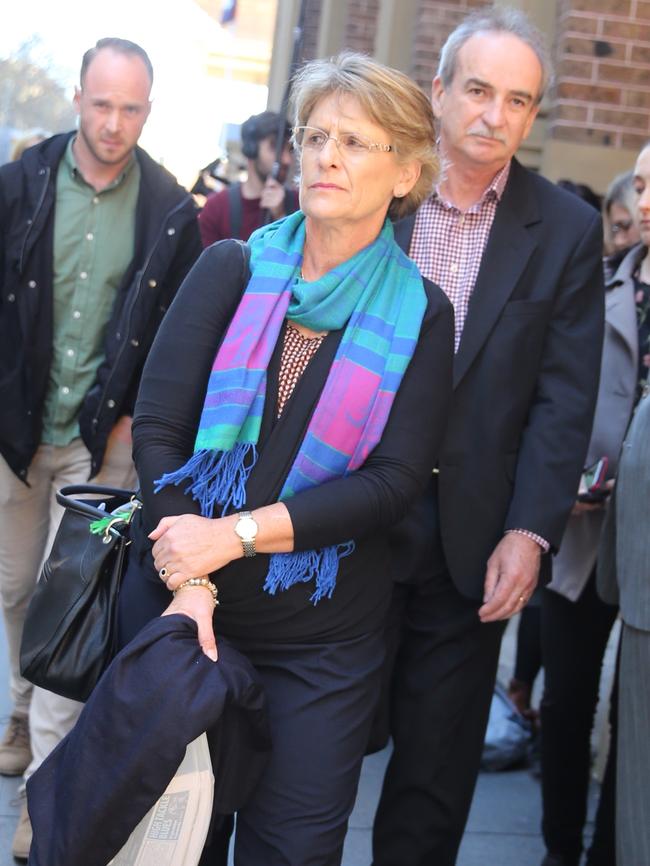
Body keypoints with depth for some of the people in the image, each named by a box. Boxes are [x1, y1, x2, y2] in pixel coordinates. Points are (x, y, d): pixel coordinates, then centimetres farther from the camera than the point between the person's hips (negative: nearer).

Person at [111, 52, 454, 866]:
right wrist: (190, 584, -16)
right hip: (176, 602, 1)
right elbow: (156, 424, -6)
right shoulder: (232, 268, 0)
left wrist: (237, 533, -17)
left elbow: (394, 480, -9)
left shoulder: (419, 314, -1)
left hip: (320, 644, 0)